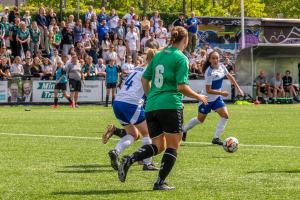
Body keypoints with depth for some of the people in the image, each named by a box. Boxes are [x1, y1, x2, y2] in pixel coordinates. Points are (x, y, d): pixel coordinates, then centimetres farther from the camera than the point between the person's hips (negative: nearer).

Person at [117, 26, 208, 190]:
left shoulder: (158, 55, 14)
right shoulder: (181, 58, -6)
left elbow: (144, 80, 17)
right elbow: (182, 87, -12)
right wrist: (198, 97, 2)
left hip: (151, 107, 7)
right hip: (170, 106, -7)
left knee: (158, 146, 13)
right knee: (173, 146, 7)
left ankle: (130, 159, -12)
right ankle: (160, 182, 1)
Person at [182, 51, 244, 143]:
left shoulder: (221, 67, -6)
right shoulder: (209, 72, -27)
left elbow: (229, 76, 13)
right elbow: (208, 90, -26)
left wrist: (238, 88, 12)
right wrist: (221, 93, -27)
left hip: (217, 98, 6)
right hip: (207, 99, -6)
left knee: (225, 115, -10)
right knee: (200, 119, 9)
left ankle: (216, 138, -4)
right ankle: (184, 130, 34)